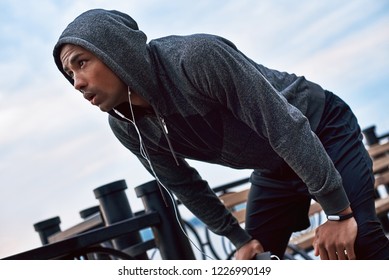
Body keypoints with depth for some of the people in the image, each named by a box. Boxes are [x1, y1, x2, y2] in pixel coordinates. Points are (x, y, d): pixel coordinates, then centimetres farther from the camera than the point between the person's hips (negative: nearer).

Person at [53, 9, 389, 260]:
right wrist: (241, 240, 5)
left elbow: (285, 126, -32)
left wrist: (340, 214, -27)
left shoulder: (197, 56, -35)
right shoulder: (127, 127, -12)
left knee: (358, 243, -21)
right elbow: (185, 186, 4)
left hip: (322, 130, -6)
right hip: (274, 168, 7)